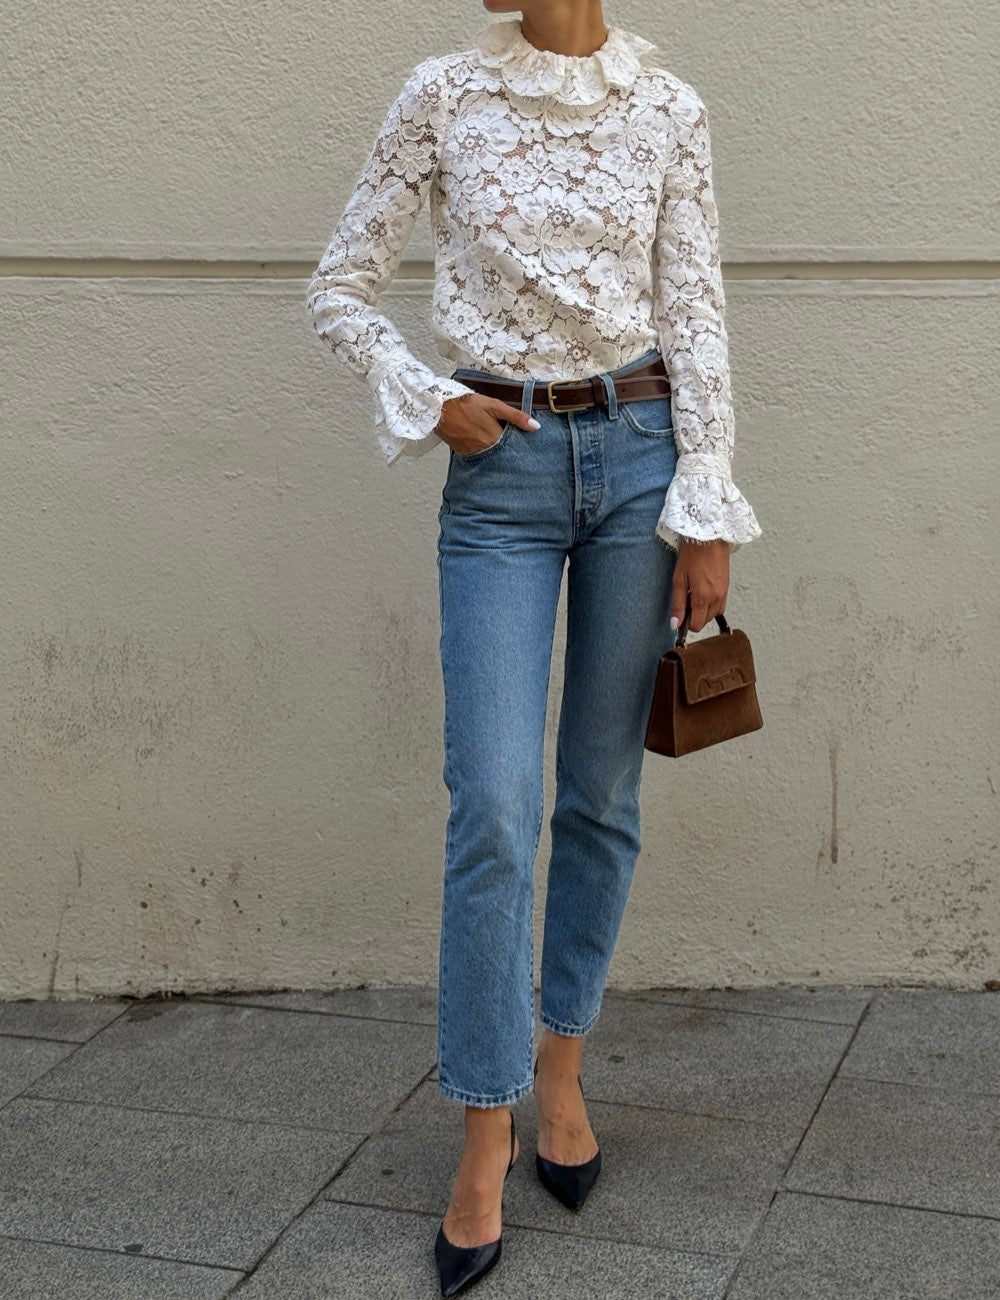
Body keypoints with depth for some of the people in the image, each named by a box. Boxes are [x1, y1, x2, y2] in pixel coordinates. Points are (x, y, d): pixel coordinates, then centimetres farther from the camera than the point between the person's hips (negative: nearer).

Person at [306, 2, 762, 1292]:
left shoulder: (669, 110, 4)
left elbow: (695, 317, 2)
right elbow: (341, 289, 9)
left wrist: (707, 519, -3)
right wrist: (427, 400, -5)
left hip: (638, 452, 1)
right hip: (501, 467, -1)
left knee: (602, 797, 8)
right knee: (493, 809, -7)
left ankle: (560, 1064, 26)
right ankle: (486, 1137, 3)